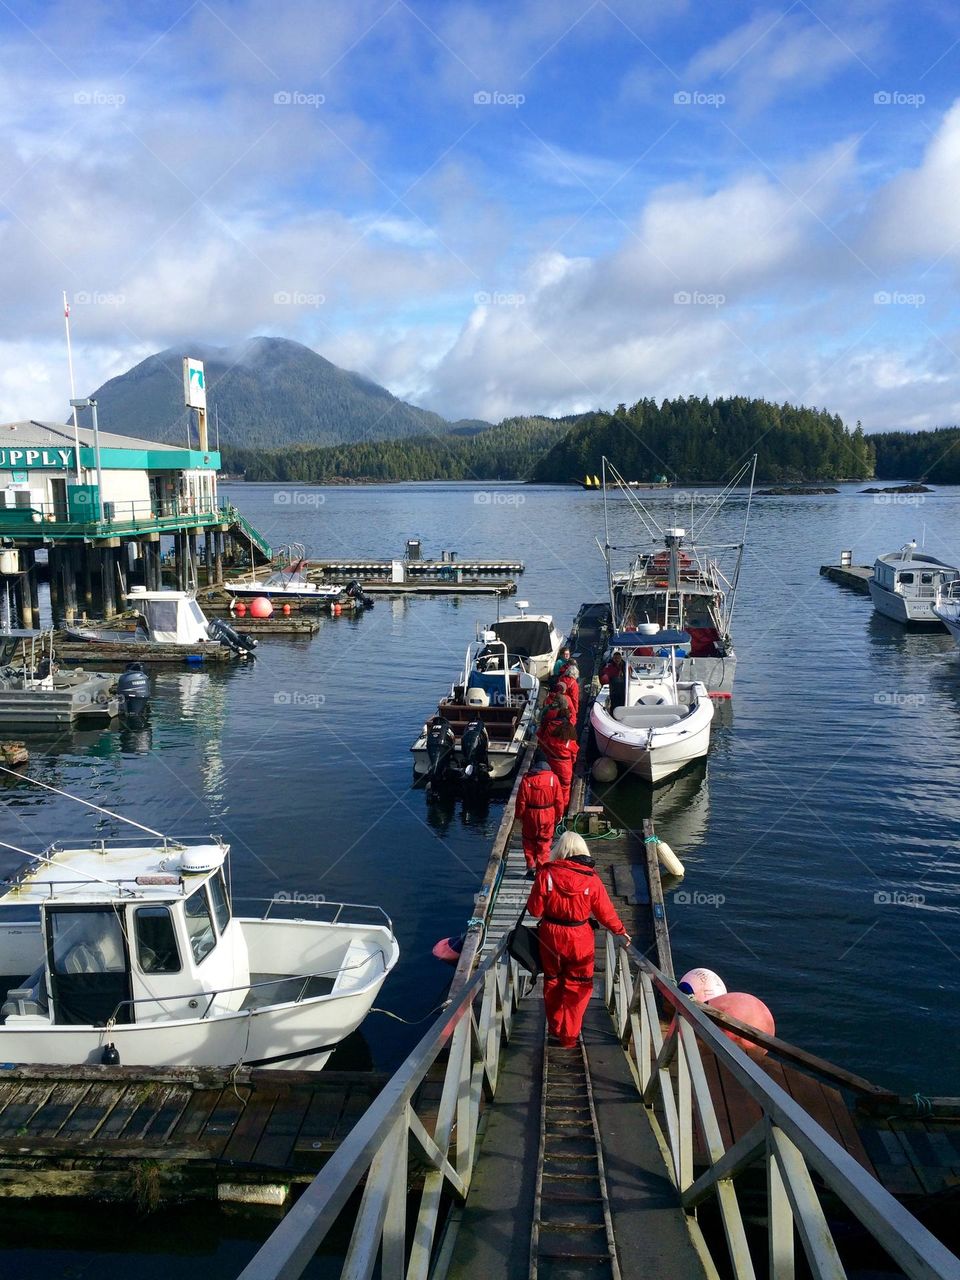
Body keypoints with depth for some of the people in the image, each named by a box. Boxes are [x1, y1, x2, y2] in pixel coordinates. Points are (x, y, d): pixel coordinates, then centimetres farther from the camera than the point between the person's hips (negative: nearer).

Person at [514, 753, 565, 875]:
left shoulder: (527, 779, -11)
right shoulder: (553, 778, -9)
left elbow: (521, 801, -6)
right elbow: (559, 800, -4)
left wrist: (519, 815, 7)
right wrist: (559, 815, 9)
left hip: (530, 815, 0)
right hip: (548, 816, 0)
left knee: (529, 841, 18)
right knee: (544, 843, 11)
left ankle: (531, 866, 16)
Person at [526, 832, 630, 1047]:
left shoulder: (546, 874, -16)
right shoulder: (591, 879, -15)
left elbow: (535, 909, -9)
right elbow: (605, 912, -6)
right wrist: (620, 931, 11)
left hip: (550, 936, 1)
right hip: (580, 940, -1)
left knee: (552, 983, 22)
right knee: (576, 988, 15)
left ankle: (554, 1028, 36)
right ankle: (568, 1036, 20)